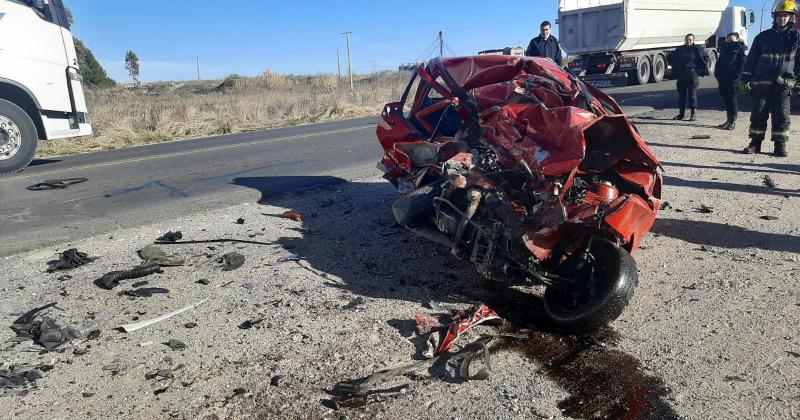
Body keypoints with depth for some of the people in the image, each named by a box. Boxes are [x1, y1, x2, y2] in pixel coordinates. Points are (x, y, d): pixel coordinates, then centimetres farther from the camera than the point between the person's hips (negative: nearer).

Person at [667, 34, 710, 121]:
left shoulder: (697, 49, 0)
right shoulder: (680, 49, 8)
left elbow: (706, 57, 9)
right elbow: (669, 57, 21)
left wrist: (702, 68, 2)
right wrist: (675, 66, 13)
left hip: (692, 73, -3)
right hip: (681, 75, 4)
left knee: (692, 94, -4)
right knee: (681, 94, 7)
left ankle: (693, 114, -1)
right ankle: (681, 113, 14)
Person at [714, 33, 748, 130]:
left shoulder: (742, 48, -1)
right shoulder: (724, 48, 21)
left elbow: (743, 63, -9)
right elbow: (719, 62, 25)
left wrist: (737, 75, -18)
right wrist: (717, 74, 12)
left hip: (733, 79, -7)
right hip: (723, 78, 7)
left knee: (732, 99, -6)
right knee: (725, 98, 10)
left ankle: (733, 121, -3)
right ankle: (729, 119, 19)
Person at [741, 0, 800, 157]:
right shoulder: (763, 37, 7)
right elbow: (751, 59, 8)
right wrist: (745, 79, 2)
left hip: (783, 83, -1)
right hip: (761, 82, 1)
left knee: (781, 115, -2)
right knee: (758, 113, 2)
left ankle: (780, 146, 4)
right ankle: (755, 143, 11)